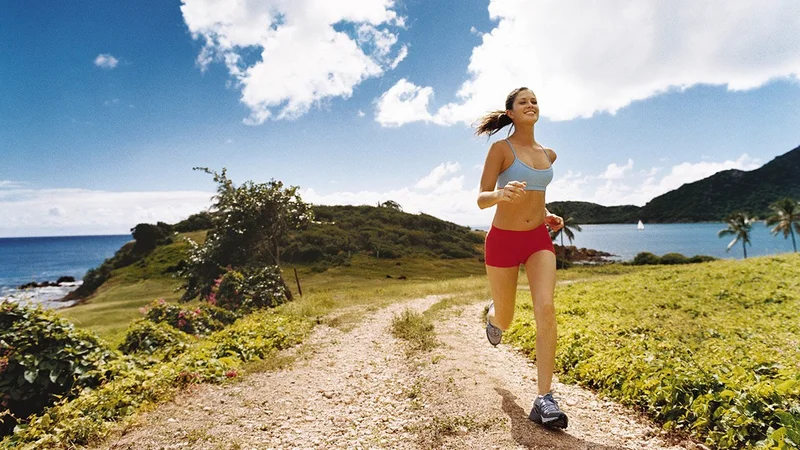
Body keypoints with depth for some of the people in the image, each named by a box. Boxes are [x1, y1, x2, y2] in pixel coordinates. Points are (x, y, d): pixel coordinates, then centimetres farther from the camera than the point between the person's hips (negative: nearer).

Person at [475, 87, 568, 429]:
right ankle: (494, 314, 49)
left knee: (545, 308, -19)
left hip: (539, 239, 4)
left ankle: (544, 400, -13)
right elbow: (481, 200, -13)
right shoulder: (501, 148, -8)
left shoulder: (548, 154, 9)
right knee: (505, 322, 8)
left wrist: (546, 215, 9)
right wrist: (501, 194, -36)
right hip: (503, 240, -3)